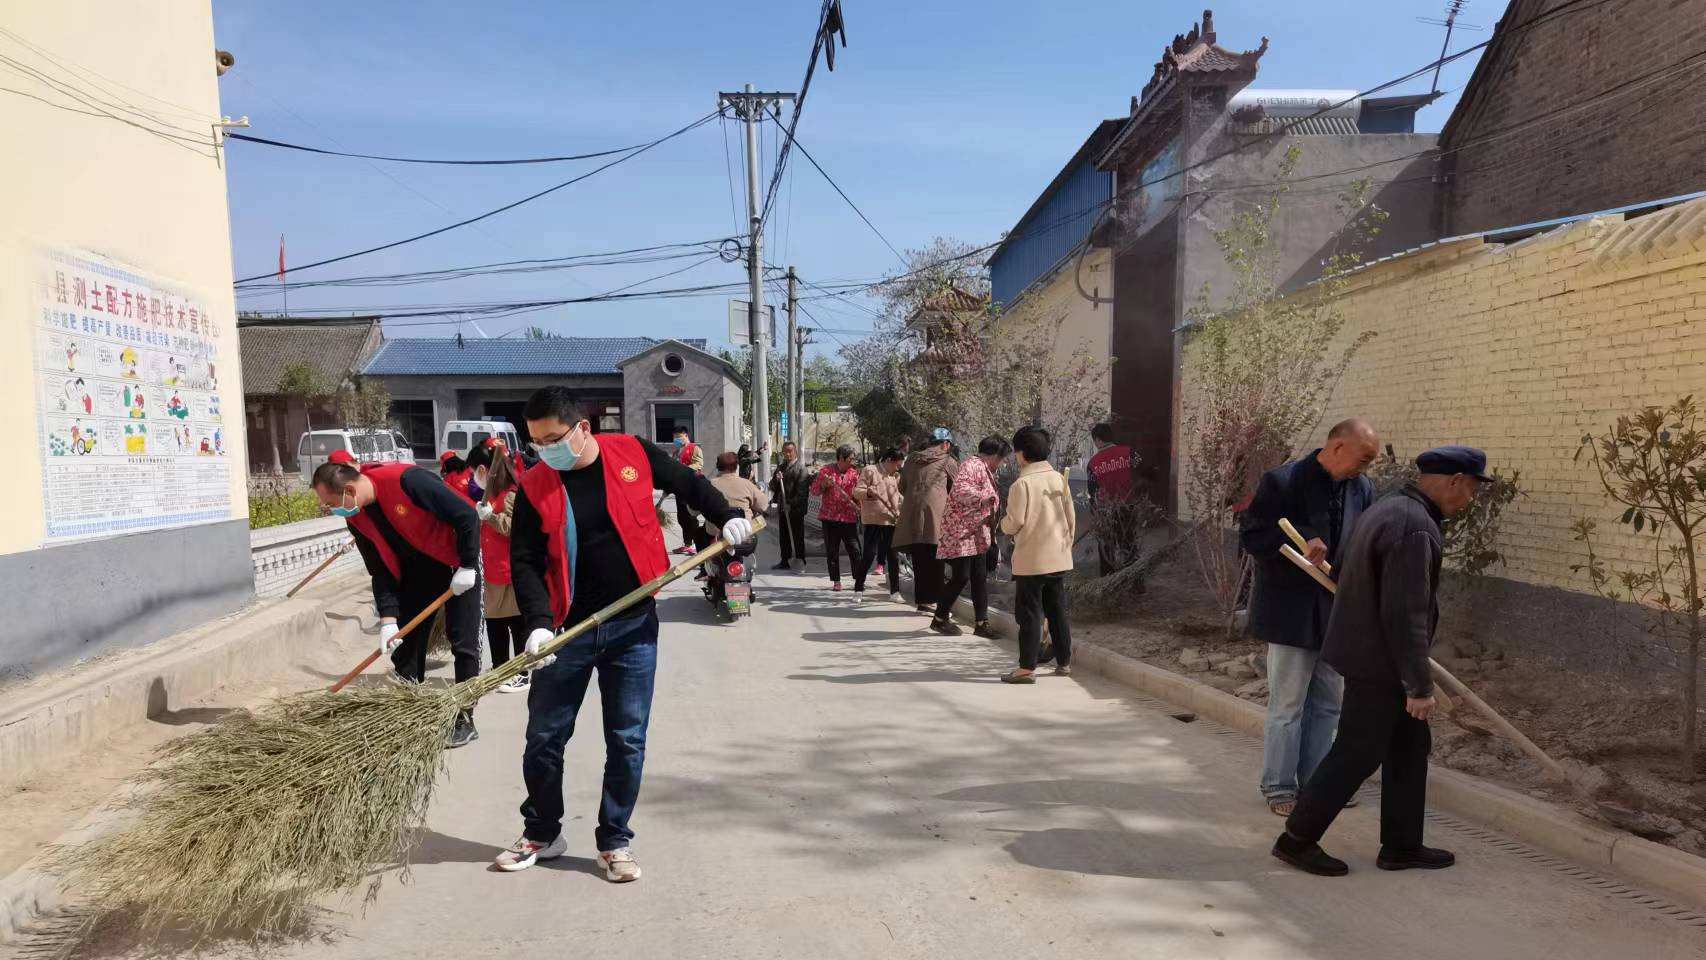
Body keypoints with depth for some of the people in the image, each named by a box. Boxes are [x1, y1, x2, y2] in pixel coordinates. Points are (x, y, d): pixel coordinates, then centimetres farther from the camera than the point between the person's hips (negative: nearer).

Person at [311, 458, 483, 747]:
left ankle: (464, 720, 7)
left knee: (463, 642, -3)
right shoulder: (356, 517, -7)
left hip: (456, 564, -7)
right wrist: (387, 618, -8)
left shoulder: (407, 480, -30)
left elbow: (467, 515, -26)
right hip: (415, 570, 7)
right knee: (405, 643, 6)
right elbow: (381, 570, -1)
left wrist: (467, 566, -21)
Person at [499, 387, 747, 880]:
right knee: (543, 738, 10)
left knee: (627, 741, 4)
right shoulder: (533, 488, -3)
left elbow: (689, 484, 12)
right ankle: (542, 833, 32)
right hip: (568, 630, 1)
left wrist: (726, 516, 2)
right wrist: (538, 623, -17)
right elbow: (524, 562, -4)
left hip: (634, 626, -1)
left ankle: (614, 842, 21)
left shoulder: (633, 453, -4)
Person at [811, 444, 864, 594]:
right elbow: (814, 490, 6)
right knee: (832, 551, 6)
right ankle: (835, 581, 18)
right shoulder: (826, 471, 3)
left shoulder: (854, 474, 8)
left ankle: (859, 583, -5)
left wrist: (858, 508, -7)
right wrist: (824, 484, -14)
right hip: (830, 517, 0)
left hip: (849, 518, 0)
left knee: (855, 551, -8)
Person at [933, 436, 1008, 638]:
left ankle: (982, 623, 11)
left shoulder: (985, 470, 18)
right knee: (961, 577, -7)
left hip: (977, 533, 10)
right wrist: (988, 496, -26)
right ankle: (939, 619, 9)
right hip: (960, 531, -10)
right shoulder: (972, 466, -14)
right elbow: (960, 490, -30)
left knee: (980, 578, 6)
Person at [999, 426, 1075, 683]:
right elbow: (1071, 520, 8)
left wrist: (1002, 522, 7)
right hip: (1059, 558, 6)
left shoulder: (1022, 484, -14)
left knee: (1030, 614, 0)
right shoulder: (1059, 479, 4)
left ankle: (1027, 668, 1)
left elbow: (1014, 523, -15)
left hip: (1031, 560, -6)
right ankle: (1064, 662, 23)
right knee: (1058, 611, 15)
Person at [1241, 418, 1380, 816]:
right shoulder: (1282, 481, -14)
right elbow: (1250, 535, -14)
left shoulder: (1362, 488, 4)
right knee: (1287, 705, 2)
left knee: (1328, 704, 15)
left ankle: (1314, 783, 29)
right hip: (1290, 610, -7)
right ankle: (1279, 787, 16)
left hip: (1336, 611, 7)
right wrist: (1302, 539, -26)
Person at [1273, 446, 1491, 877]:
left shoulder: (1388, 508, 10)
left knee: (1410, 747, 17)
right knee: (1357, 754, 0)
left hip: (1368, 650, 10)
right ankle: (1296, 839, 10)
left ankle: (1401, 845, 27)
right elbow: (1405, 614, -25)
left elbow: (1345, 568, 19)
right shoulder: (1414, 527, -23)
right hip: (1379, 662, -10)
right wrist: (1419, 686, -19)